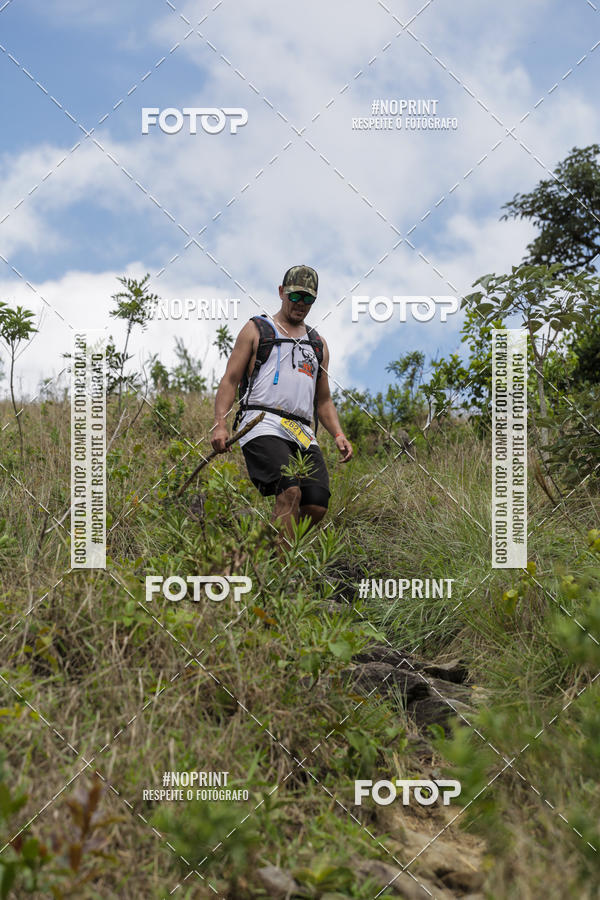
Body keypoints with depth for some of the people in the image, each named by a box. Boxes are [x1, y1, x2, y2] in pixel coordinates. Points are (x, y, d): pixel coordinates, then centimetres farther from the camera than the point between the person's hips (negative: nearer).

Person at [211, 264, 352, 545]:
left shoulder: (318, 344, 27)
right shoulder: (257, 330, 14)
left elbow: (323, 401, 30)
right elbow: (230, 380, 8)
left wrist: (338, 434, 11)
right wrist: (220, 425, -7)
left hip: (302, 432, 5)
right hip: (262, 425, -5)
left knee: (317, 506, -14)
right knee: (290, 492, -28)